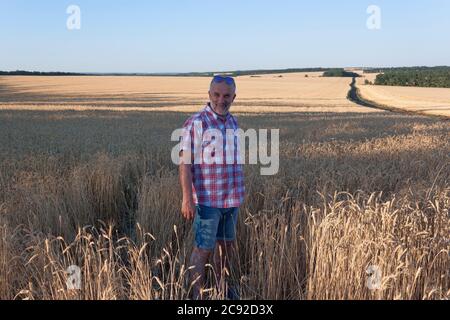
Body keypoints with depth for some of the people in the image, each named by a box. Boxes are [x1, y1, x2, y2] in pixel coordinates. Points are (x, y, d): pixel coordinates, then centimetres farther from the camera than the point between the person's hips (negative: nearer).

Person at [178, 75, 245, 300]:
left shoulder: (233, 123, 9)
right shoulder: (196, 123, -12)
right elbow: (185, 163, -16)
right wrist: (187, 199, -23)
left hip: (231, 199, 7)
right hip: (208, 199, -7)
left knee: (227, 244, 17)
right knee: (204, 248, 1)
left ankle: (221, 286, 35)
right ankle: (197, 294, 15)